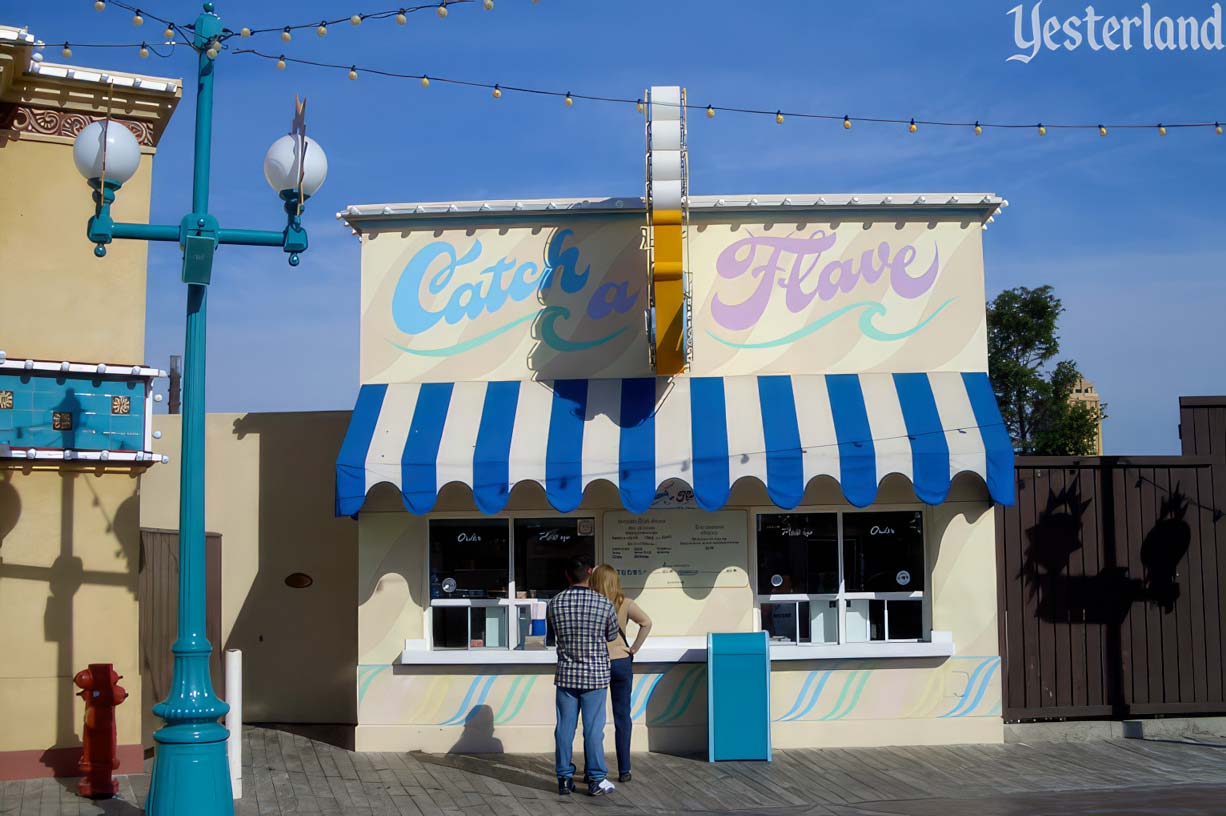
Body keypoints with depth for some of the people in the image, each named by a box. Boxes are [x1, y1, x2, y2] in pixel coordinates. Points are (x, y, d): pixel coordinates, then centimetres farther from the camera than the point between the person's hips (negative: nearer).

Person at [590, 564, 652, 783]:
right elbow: (646, 622, -14)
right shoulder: (625, 604, -3)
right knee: (622, 717, 9)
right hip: (621, 662, 1)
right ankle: (624, 770, 11)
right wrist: (634, 649, -5)